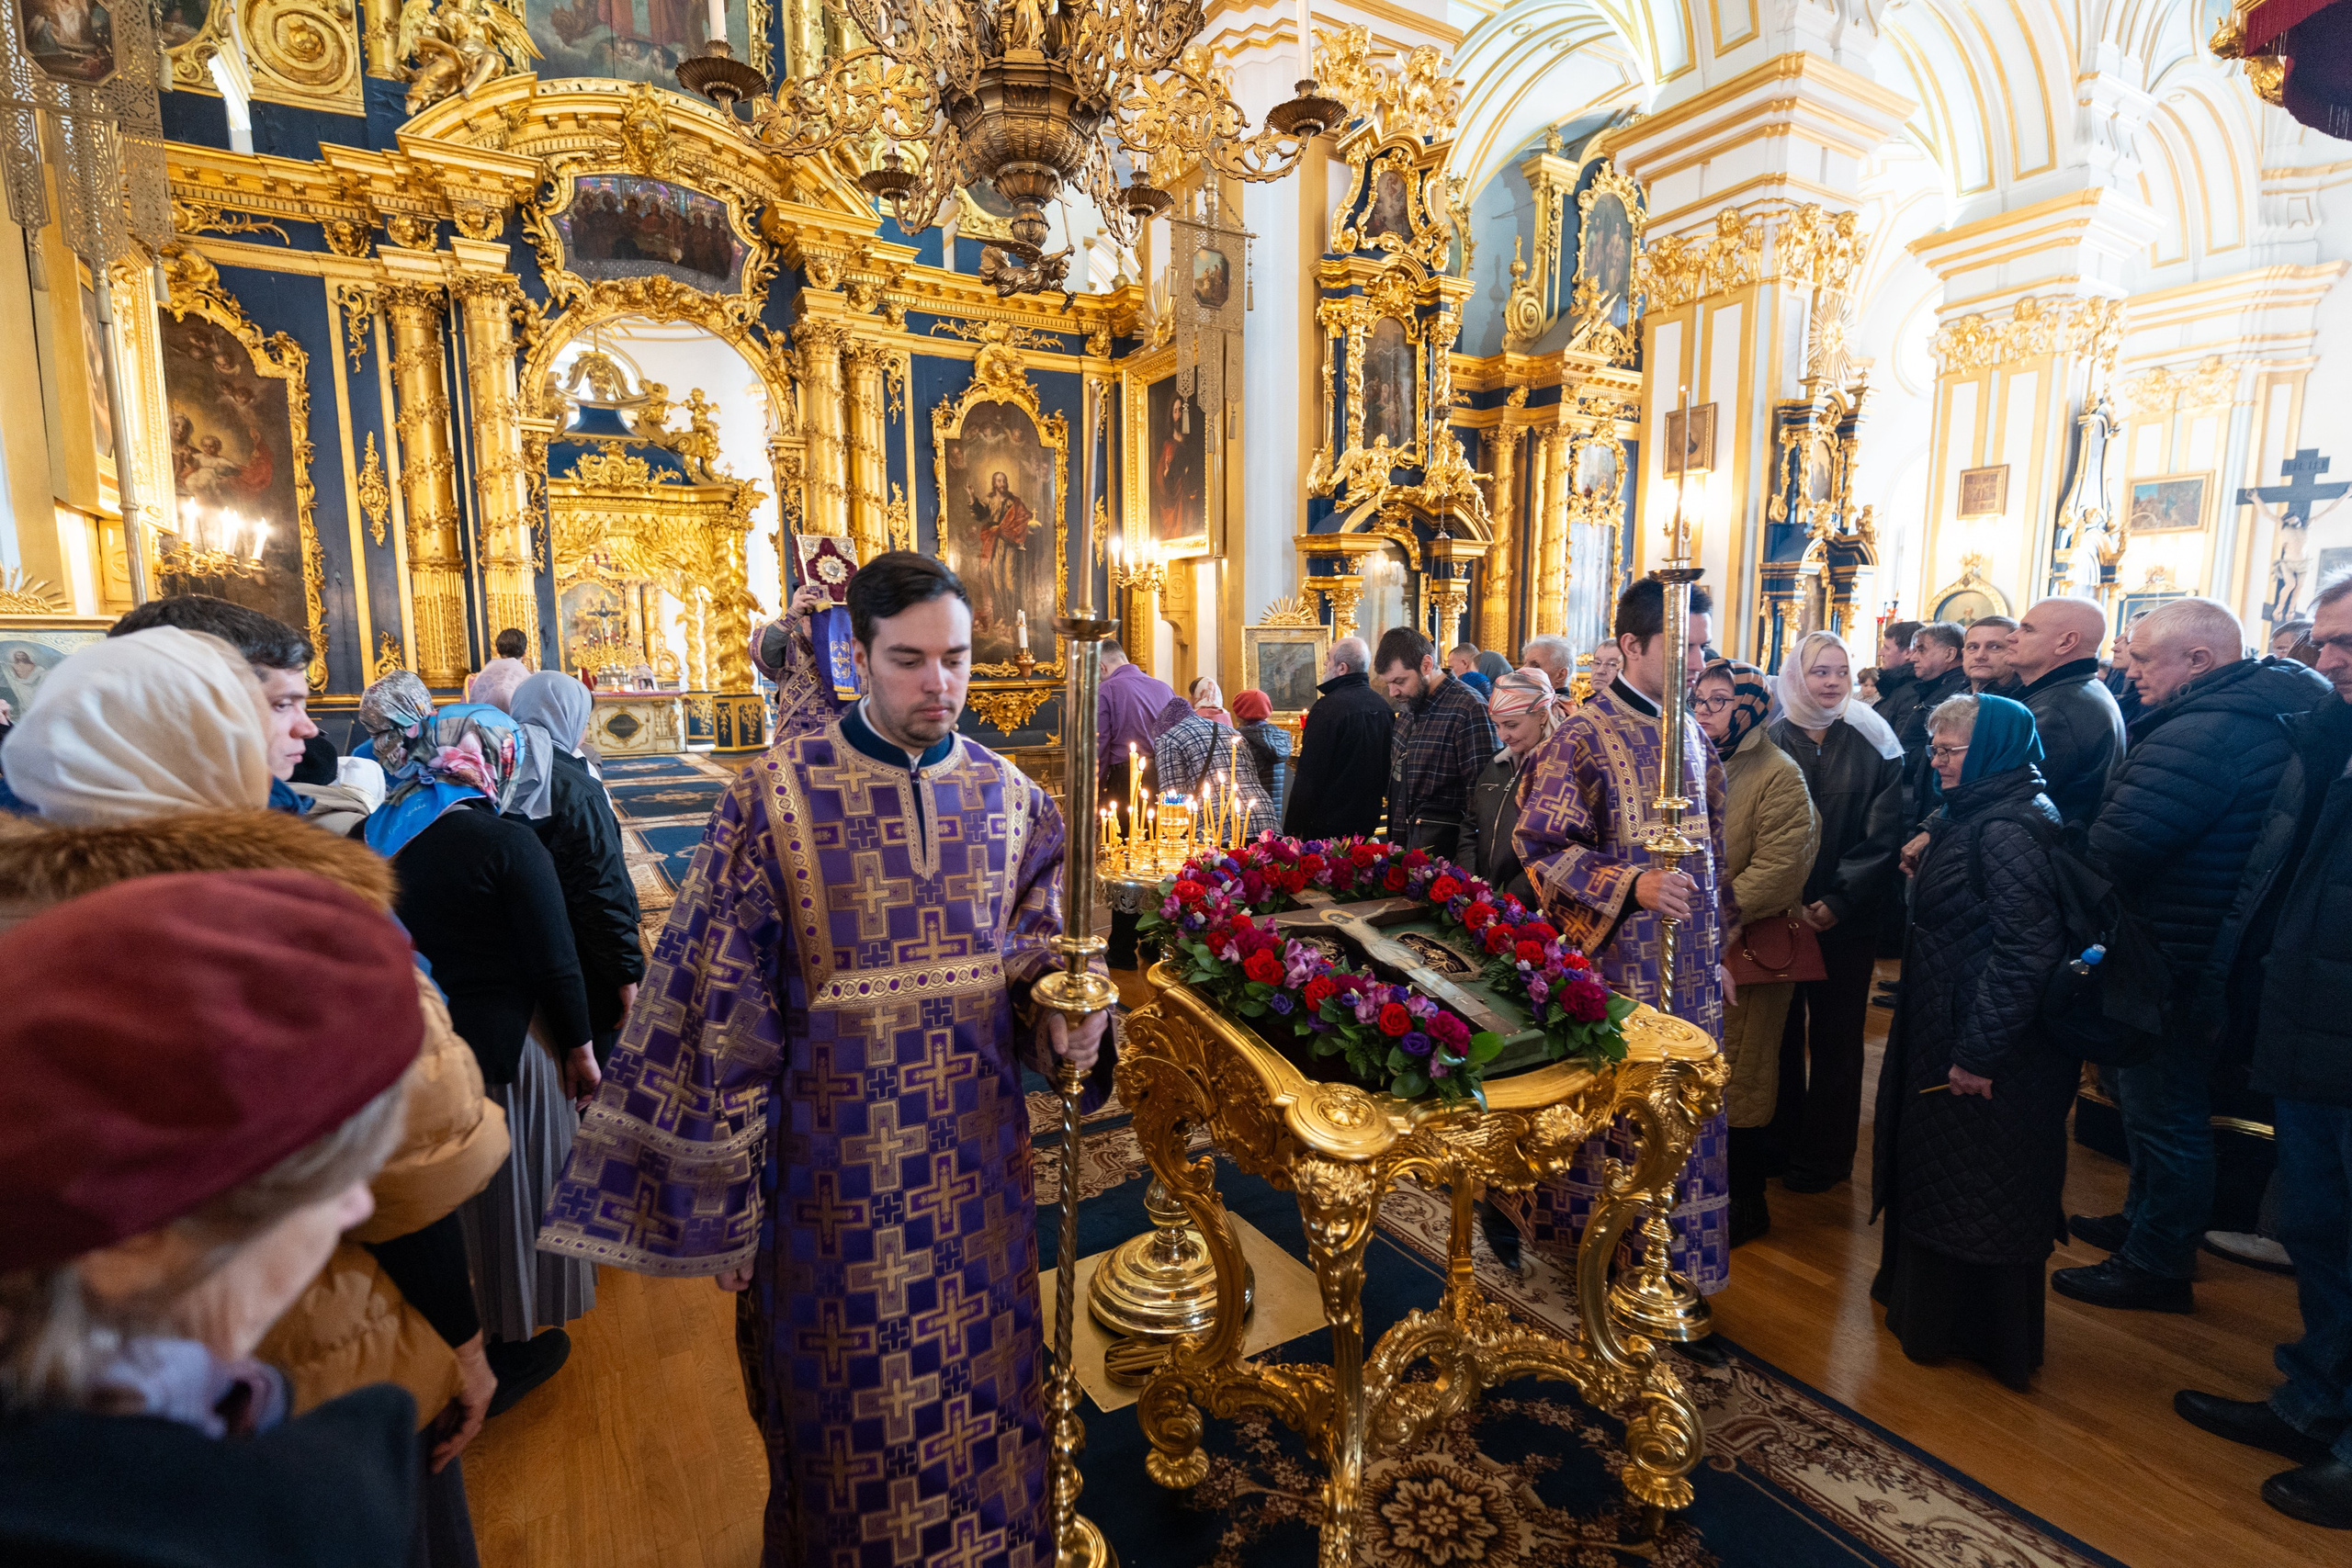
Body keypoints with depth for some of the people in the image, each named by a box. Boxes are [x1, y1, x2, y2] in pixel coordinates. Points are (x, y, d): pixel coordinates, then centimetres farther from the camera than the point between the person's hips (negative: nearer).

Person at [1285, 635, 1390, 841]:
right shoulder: (1384, 707, 6)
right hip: (1369, 822, 7)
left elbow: (1309, 776, -19)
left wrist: (1292, 829, -14)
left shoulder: (1328, 707, -18)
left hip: (1329, 824, -7)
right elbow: (1389, 768, 16)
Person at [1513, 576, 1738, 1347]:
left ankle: (1675, 1275, 31)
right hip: (1614, 973, -7)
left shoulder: (1694, 736, 11)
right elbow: (1542, 848, -15)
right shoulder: (1584, 736, -12)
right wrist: (1631, 885, -26)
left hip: (1691, 972, 7)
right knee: (1613, 1111, 4)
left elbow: (1711, 852, 17)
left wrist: (1718, 949, 16)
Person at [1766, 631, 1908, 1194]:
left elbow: (1882, 834, -5)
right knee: (1780, 1028, 10)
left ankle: (1824, 1154, 23)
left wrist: (1838, 902, -12)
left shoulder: (1872, 742, -2)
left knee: (1834, 1035, 9)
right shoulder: (1771, 739, 0)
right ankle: (1777, 1140, 25)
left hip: (1844, 916, -1)